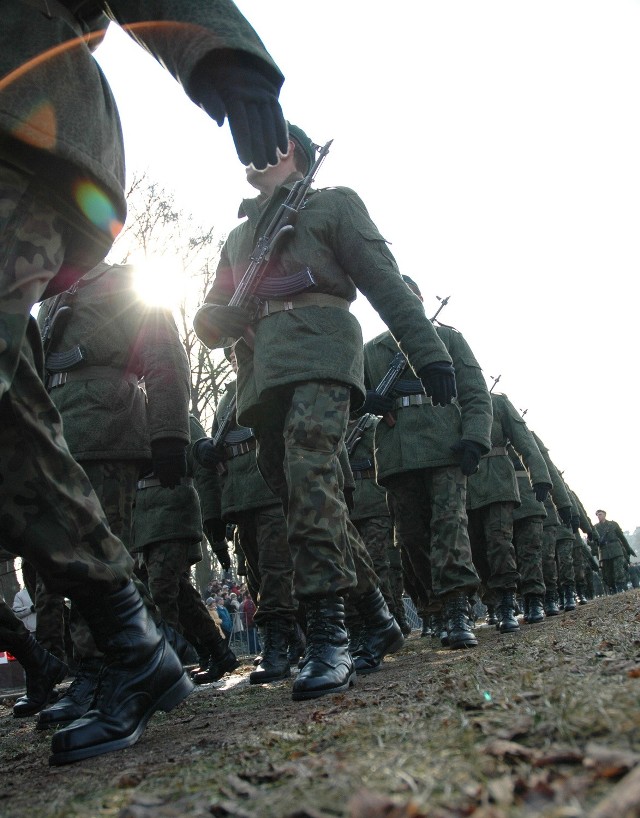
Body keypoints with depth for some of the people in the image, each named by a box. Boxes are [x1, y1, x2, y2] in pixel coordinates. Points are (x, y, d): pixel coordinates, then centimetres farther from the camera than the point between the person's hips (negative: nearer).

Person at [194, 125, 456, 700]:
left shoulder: (333, 202, 18)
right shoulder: (238, 235, 34)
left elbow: (383, 280, 5)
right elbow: (211, 320, 26)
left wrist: (429, 352, -7)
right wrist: (220, 318, -1)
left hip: (317, 354, -6)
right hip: (260, 373, 6)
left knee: (312, 480, -24)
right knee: (299, 494, 2)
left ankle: (328, 636, -26)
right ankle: (373, 608, 17)